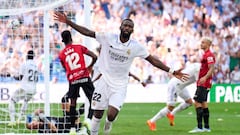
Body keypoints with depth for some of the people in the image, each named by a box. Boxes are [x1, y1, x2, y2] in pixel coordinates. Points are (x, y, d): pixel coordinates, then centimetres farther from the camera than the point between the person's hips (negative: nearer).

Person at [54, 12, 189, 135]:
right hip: (104, 80, 1)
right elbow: (87, 32, -5)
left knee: (111, 115, -16)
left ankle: (109, 123, 21)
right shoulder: (108, 38, -7)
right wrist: (68, 22, -10)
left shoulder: (136, 47, -6)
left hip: (119, 85, -1)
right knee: (98, 114, 3)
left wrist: (172, 72, -4)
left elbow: (153, 60, -1)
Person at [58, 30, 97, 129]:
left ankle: (72, 127, 9)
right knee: (92, 100, 5)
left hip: (72, 79, 2)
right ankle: (88, 119, -19)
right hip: (84, 77, -2)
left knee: (73, 102, 12)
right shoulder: (79, 47, 2)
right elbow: (94, 57, -2)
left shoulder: (61, 55, 6)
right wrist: (90, 67, 15)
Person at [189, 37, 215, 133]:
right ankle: (206, 127, 16)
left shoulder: (209, 55, -14)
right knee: (203, 103, 12)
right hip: (202, 83, 11)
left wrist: (205, 77, -37)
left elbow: (211, 69, -23)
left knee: (197, 103, -13)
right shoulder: (205, 54, 18)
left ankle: (199, 127, -15)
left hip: (203, 84, -11)